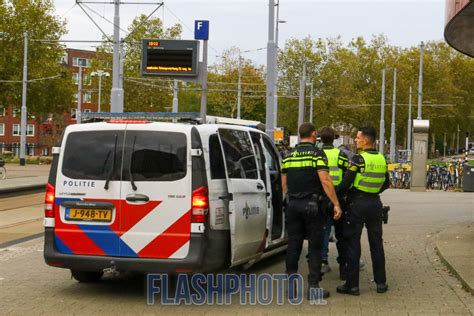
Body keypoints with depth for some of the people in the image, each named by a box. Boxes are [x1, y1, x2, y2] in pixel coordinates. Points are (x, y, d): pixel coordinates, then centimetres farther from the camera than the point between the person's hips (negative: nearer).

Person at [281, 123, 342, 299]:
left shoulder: (288, 156, 10)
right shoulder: (317, 153, -8)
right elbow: (325, 181, -16)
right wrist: (336, 204, -13)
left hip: (293, 205, 5)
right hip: (312, 204, -5)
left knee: (294, 245, 9)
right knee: (314, 246, 0)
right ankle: (313, 286, -1)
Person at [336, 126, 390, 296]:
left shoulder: (358, 159, -14)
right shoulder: (382, 159, 6)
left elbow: (346, 183, -17)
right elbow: (386, 184, 16)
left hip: (357, 204, -6)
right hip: (375, 204, 6)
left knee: (353, 243, 0)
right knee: (376, 242, 13)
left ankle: (352, 284, 1)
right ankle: (381, 282, 16)